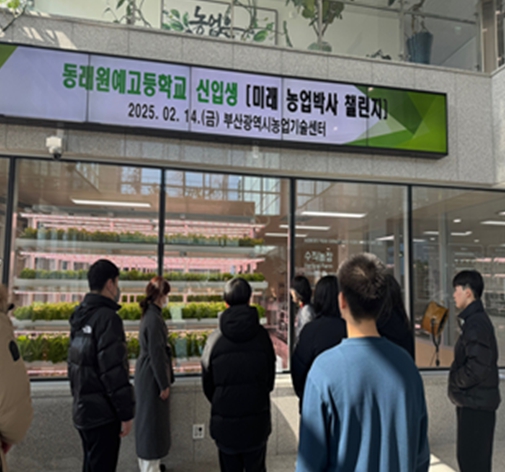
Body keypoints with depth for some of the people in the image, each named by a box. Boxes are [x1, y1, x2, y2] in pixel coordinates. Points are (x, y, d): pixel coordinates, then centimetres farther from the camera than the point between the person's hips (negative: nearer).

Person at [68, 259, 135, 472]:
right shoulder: (107, 317, -20)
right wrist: (126, 412, -17)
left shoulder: (80, 316, 7)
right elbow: (114, 370, -23)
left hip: (83, 409, 9)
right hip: (102, 413, -9)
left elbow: (75, 364, 13)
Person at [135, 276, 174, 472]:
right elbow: (156, 354, -22)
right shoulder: (154, 318, -23)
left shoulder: (150, 315, 7)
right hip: (152, 376, -10)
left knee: (150, 420, 20)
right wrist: (164, 384, -16)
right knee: (152, 420, 3)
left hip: (148, 374, 10)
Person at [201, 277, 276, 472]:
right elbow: (270, 378, -1)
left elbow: (207, 384, -1)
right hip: (257, 421, 0)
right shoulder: (262, 335, -11)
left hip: (224, 422, 0)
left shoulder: (215, 339, -11)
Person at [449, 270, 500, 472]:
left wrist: (454, 380, -11)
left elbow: (477, 368, -26)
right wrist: (456, 377, 7)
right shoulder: (475, 319, 10)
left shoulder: (476, 324, -22)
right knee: (467, 455, 20)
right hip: (472, 401, 10)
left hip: (476, 403, -10)